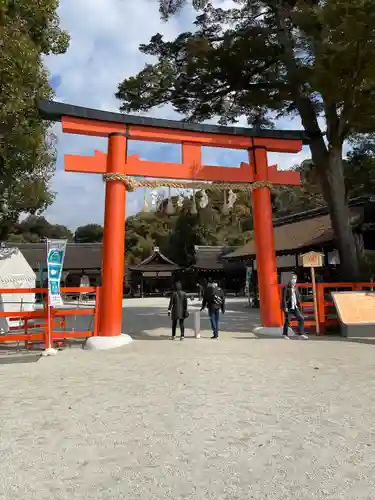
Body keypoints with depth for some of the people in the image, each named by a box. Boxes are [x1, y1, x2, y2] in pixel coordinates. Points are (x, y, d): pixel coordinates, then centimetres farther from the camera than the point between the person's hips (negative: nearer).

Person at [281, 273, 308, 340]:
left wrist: (299, 305, 10)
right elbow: (284, 298, -13)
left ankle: (301, 334, 5)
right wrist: (285, 307, -18)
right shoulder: (286, 288, -10)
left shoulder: (295, 288, 10)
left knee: (301, 318, -1)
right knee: (287, 320, 3)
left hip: (295, 307, 6)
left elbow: (298, 297, 16)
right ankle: (285, 334, 20)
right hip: (288, 307, -6)